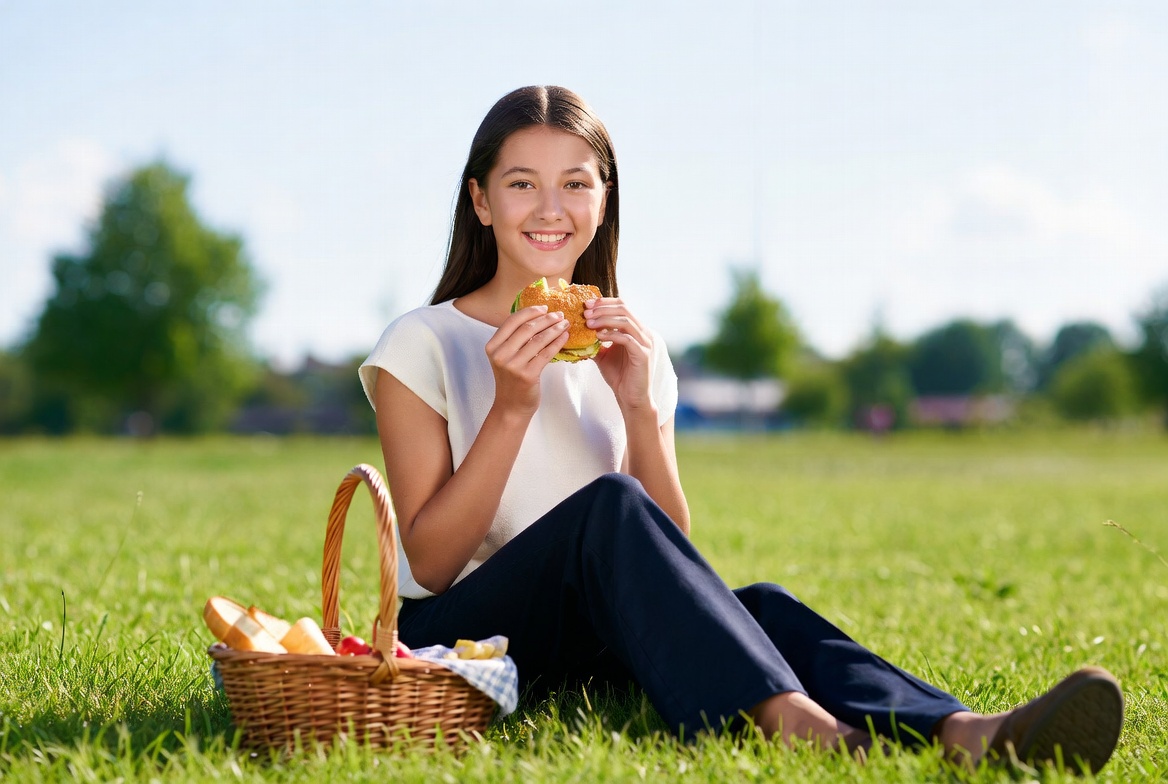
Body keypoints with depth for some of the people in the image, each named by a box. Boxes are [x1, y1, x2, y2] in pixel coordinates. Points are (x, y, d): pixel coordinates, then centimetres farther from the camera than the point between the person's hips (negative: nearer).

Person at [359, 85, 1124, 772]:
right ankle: (794, 722, -53)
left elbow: (671, 554, 3)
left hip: (596, 644, 4)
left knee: (757, 605, -28)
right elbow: (431, 562, -8)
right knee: (608, 507, -33)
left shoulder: (630, 350, 11)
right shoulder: (422, 345, -2)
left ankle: (960, 734, -54)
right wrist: (512, 405, -18)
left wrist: (641, 409, -11)